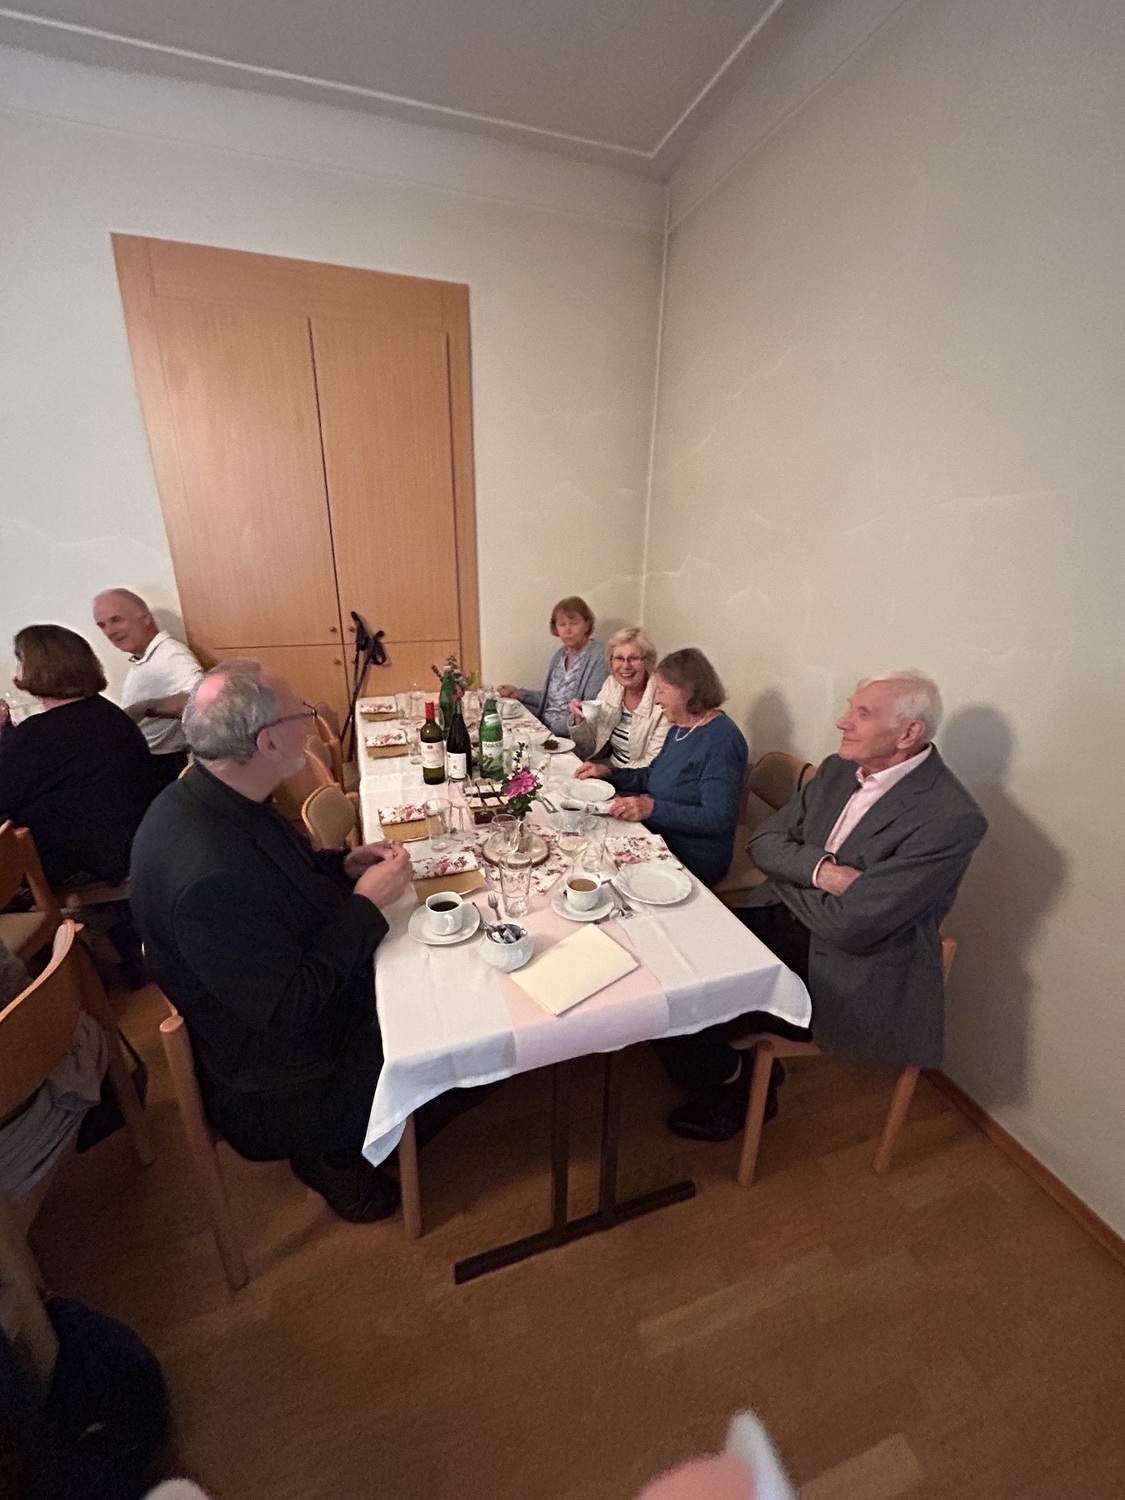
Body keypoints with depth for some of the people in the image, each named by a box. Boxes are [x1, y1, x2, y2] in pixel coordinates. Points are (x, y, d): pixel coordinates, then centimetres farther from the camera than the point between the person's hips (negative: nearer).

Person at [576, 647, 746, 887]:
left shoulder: (721, 740, -21)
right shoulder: (680, 728, 8)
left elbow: (718, 820, -26)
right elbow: (650, 777, 18)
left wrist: (653, 808, -32)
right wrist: (608, 772, 5)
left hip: (693, 861, -8)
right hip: (659, 835, 8)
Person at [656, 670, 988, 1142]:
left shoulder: (951, 819, -21)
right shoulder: (839, 769, 2)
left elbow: (852, 926, -25)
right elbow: (763, 841, 2)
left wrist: (787, 878, -8)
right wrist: (820, 869, -17)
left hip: (846, 977, -7)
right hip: (782, 925, 7)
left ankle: (737, 1086, 22)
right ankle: (745, 1064, 21)